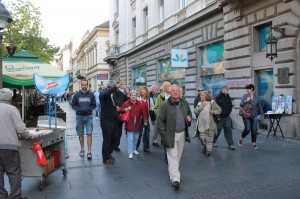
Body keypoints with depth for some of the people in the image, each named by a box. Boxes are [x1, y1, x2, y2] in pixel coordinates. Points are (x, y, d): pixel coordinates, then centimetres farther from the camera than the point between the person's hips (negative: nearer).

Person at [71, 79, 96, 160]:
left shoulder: (91, 95, 2)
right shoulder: (77, 95, 2)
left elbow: (94, 105, 6)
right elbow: (73, 105, 5)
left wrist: (89, 109, -12)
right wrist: (79, 109, -12)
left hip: (89, 117, -1)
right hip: (79, 117, 1)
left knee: (89, 134, -7)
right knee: (81, 134, 11)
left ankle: (89, 152, -5)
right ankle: (82, 149, 27)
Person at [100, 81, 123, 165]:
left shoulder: (113, 94, 13)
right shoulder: (103, 93, -12)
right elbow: (105, 94, -38)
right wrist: (116, 87, -43)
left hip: (113, 120, 8)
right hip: (106, 121, -8)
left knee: (114, 138, 16)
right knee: (107, 140, 0)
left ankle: (109, 154, 34)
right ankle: (106, 158, 14)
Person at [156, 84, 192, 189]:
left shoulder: (184, 103, 6)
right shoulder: (164, 105, -12)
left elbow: (189, 113, 24)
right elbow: (160, 120, -10)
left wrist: (189, 118, 4)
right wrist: (163, 133, -13)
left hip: (182, 133, 6)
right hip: (170, 134, -5)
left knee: (178, 155, 17)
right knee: (173, 156, -6)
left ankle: (173, 171, 37)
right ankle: (175, 178, -5)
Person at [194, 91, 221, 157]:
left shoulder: (212, 103, -4)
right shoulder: (199, 103, 9)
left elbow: (219, 109, -1)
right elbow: (195, 111, -3)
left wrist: (214, 111, -18)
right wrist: (201, 106, -14)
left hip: (209, 124, -4)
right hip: (201, 125, 4)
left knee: (209, 139, 3)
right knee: (202, 138, 13)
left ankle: (208, 150, 18)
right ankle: (205, 146, 39)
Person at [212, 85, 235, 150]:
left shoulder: (228, 97, 8)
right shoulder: (218, 97, -12)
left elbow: (230, 105, 19)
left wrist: (229, 111, 6)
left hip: (227, 116, 6)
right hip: (220, 117, -5)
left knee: (228, 130, 3)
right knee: (218, 130, 5)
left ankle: (230, 144, 6)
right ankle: (213, 142, 25)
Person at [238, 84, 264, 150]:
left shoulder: (257, 97, 5)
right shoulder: (245, 96, 0)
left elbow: (259, 106, 12)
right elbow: (241, 104, -4)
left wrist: (262, 114, 12)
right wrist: (246, 101, -20)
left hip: (254, 116, 2)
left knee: (254, 130, 1)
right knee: (247, 129, -10)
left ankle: (254, 144, 13)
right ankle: (241, 138, 17)